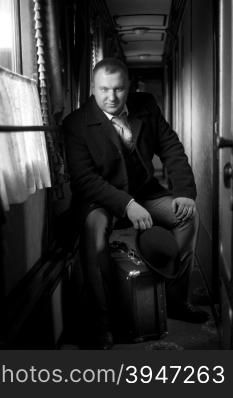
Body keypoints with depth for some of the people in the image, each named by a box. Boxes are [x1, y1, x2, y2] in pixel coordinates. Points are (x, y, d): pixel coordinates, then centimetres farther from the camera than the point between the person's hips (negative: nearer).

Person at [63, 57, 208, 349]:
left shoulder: (147, 106, -1)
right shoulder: (76, 123, -13)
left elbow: (172, 149, 1)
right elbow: (84, 177, -20)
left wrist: (185, 193, -14)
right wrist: (126, 205, -32)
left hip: (143, 192, 5)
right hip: (98, 198, -4)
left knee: (189, 213, -15)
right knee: (94, 226, -35)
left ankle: (176, 300, 1)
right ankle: (102, 319, -21)